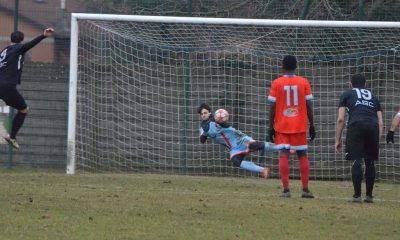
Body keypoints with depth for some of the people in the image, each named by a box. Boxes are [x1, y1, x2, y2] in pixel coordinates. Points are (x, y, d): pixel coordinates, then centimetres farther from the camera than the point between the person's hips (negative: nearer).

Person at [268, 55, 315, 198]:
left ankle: (286, 190, -12)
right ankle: (305, 189, 7)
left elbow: (272, 107, -4)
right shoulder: (304, 82, 0)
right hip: (300, 126, 1)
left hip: (282, 127, -1)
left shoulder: (276, 83, -3)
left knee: (284, 155, -3)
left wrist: (271, 127, 3)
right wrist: (311, 125, 7)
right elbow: (309, 105, -1)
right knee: (303, 155, 9)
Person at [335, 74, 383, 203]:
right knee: (370, 162, 12)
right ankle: (369, 195, 13)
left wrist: (338, 140, 16)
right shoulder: (373, 97, 31)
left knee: (356, 161, -2)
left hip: (356, 126, -3)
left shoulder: (347, 94, 22)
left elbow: (340, 119, 12)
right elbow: (381, 122, 22)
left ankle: (357, 195, -8)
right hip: (373, 127, 3)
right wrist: (377, 141, 24)